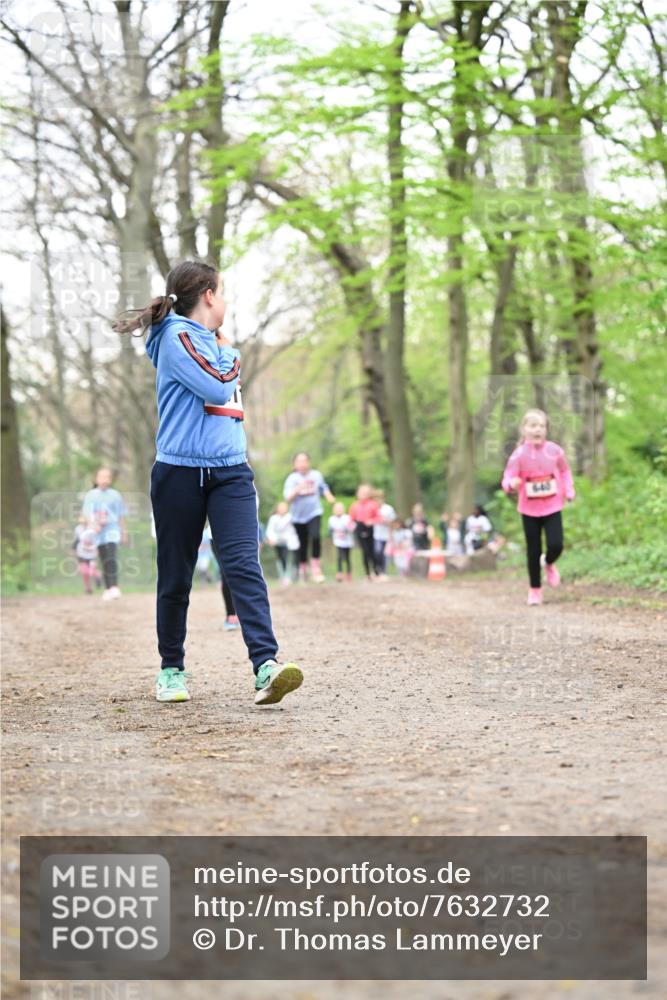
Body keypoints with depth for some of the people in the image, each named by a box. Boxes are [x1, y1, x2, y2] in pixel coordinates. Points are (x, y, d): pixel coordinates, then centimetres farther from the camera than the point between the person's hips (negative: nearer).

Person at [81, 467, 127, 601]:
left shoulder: (115, 495, 6)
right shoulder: (91, 495, 4)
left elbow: (121, 516, 12)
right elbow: (85, 514, -3)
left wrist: (124, 532, 14)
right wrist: (93, 523, -22)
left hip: (112, 530, -2)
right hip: (98, 532, 2)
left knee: (111, 558, -18)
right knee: (104, 561, 6)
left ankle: (114, 587, -27)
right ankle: (108, 589, 13)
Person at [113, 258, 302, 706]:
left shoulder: (212, 340, 19)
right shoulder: (177, 337, -7)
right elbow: (217, 387, -19)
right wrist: (229, 353, -1)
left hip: (230, 471, 6)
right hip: (180, 474, -6)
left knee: (244, 565, -12)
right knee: (176, 577, 5)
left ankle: (267, 667, -25)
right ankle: (172, 669, 21)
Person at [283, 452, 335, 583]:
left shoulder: (317, 475, 1)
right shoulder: (292, 479, -6)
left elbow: (324, 488, 18)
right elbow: (288, 497, -13)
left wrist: (329, 496, -2)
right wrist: (298, 489, -29)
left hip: (314, 513, 0)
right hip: (298, 516, 0)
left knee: (315, 536, -24)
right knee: (302, 544, 8)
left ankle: (316, 566, -14)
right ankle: (302, 569, 30)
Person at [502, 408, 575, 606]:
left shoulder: (554, 450, -4)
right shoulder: (519, 454, -11)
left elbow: (564, 471, 13)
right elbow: (508, 478, -13)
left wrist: (569, 490, 0)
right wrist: (511, 484, -36)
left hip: (552, 508, 1)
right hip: (529, 510, -1)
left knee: (556, 545, -11)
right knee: (533, 551, 5)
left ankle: (549, 563, 26)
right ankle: (535, 589, 22)